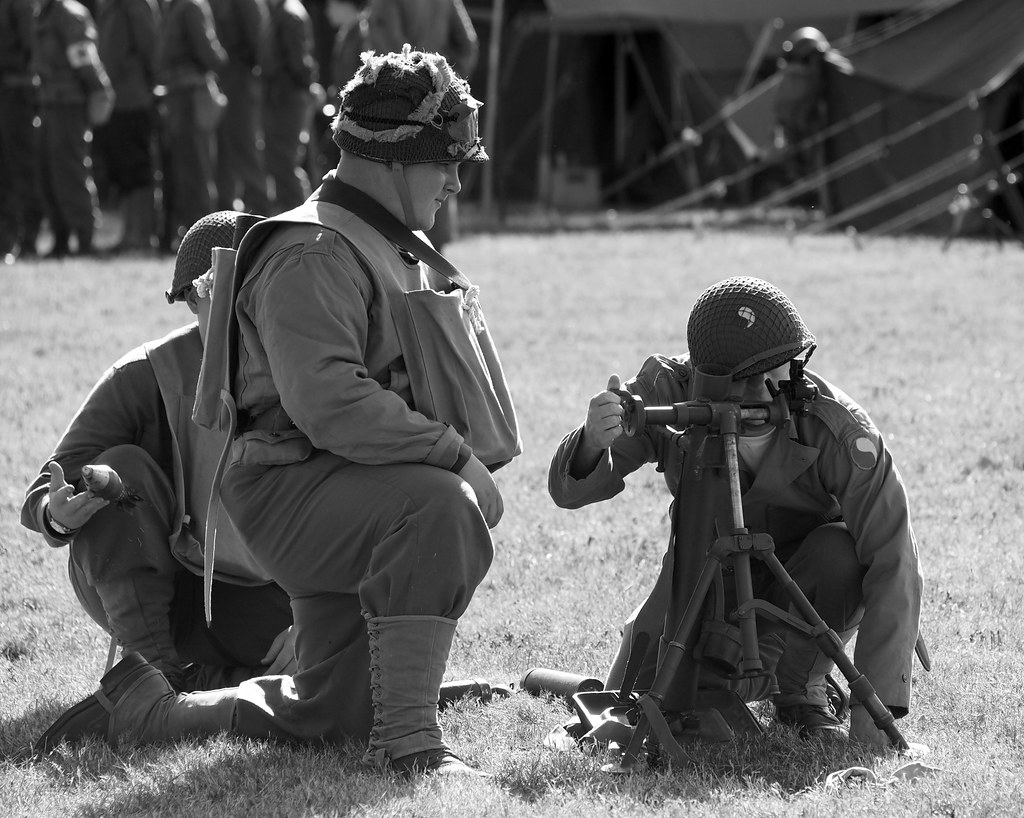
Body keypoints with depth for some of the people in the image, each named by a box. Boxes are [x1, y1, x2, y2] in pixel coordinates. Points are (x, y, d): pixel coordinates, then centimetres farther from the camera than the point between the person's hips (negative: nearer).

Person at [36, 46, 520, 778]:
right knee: (439, 508, -37)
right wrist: (458, 455, -27)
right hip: (295, 491, -10)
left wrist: (467, 457, 8)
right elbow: (329, 402, -29)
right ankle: (407, 737, -31)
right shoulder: (313, 254, -17)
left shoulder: (398, 248, 16)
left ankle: (142, 708, 28)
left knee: (330, 719, 11)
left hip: (366, 493, 10)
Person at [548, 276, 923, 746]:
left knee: (841, 555, -35)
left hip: (809, 577, -2)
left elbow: (892, 565, -37)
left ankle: (800, 689, -9)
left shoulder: (841, 432, -35)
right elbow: (570, 491, -24)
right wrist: (593, 442, -51)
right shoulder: (668, 395, -27)